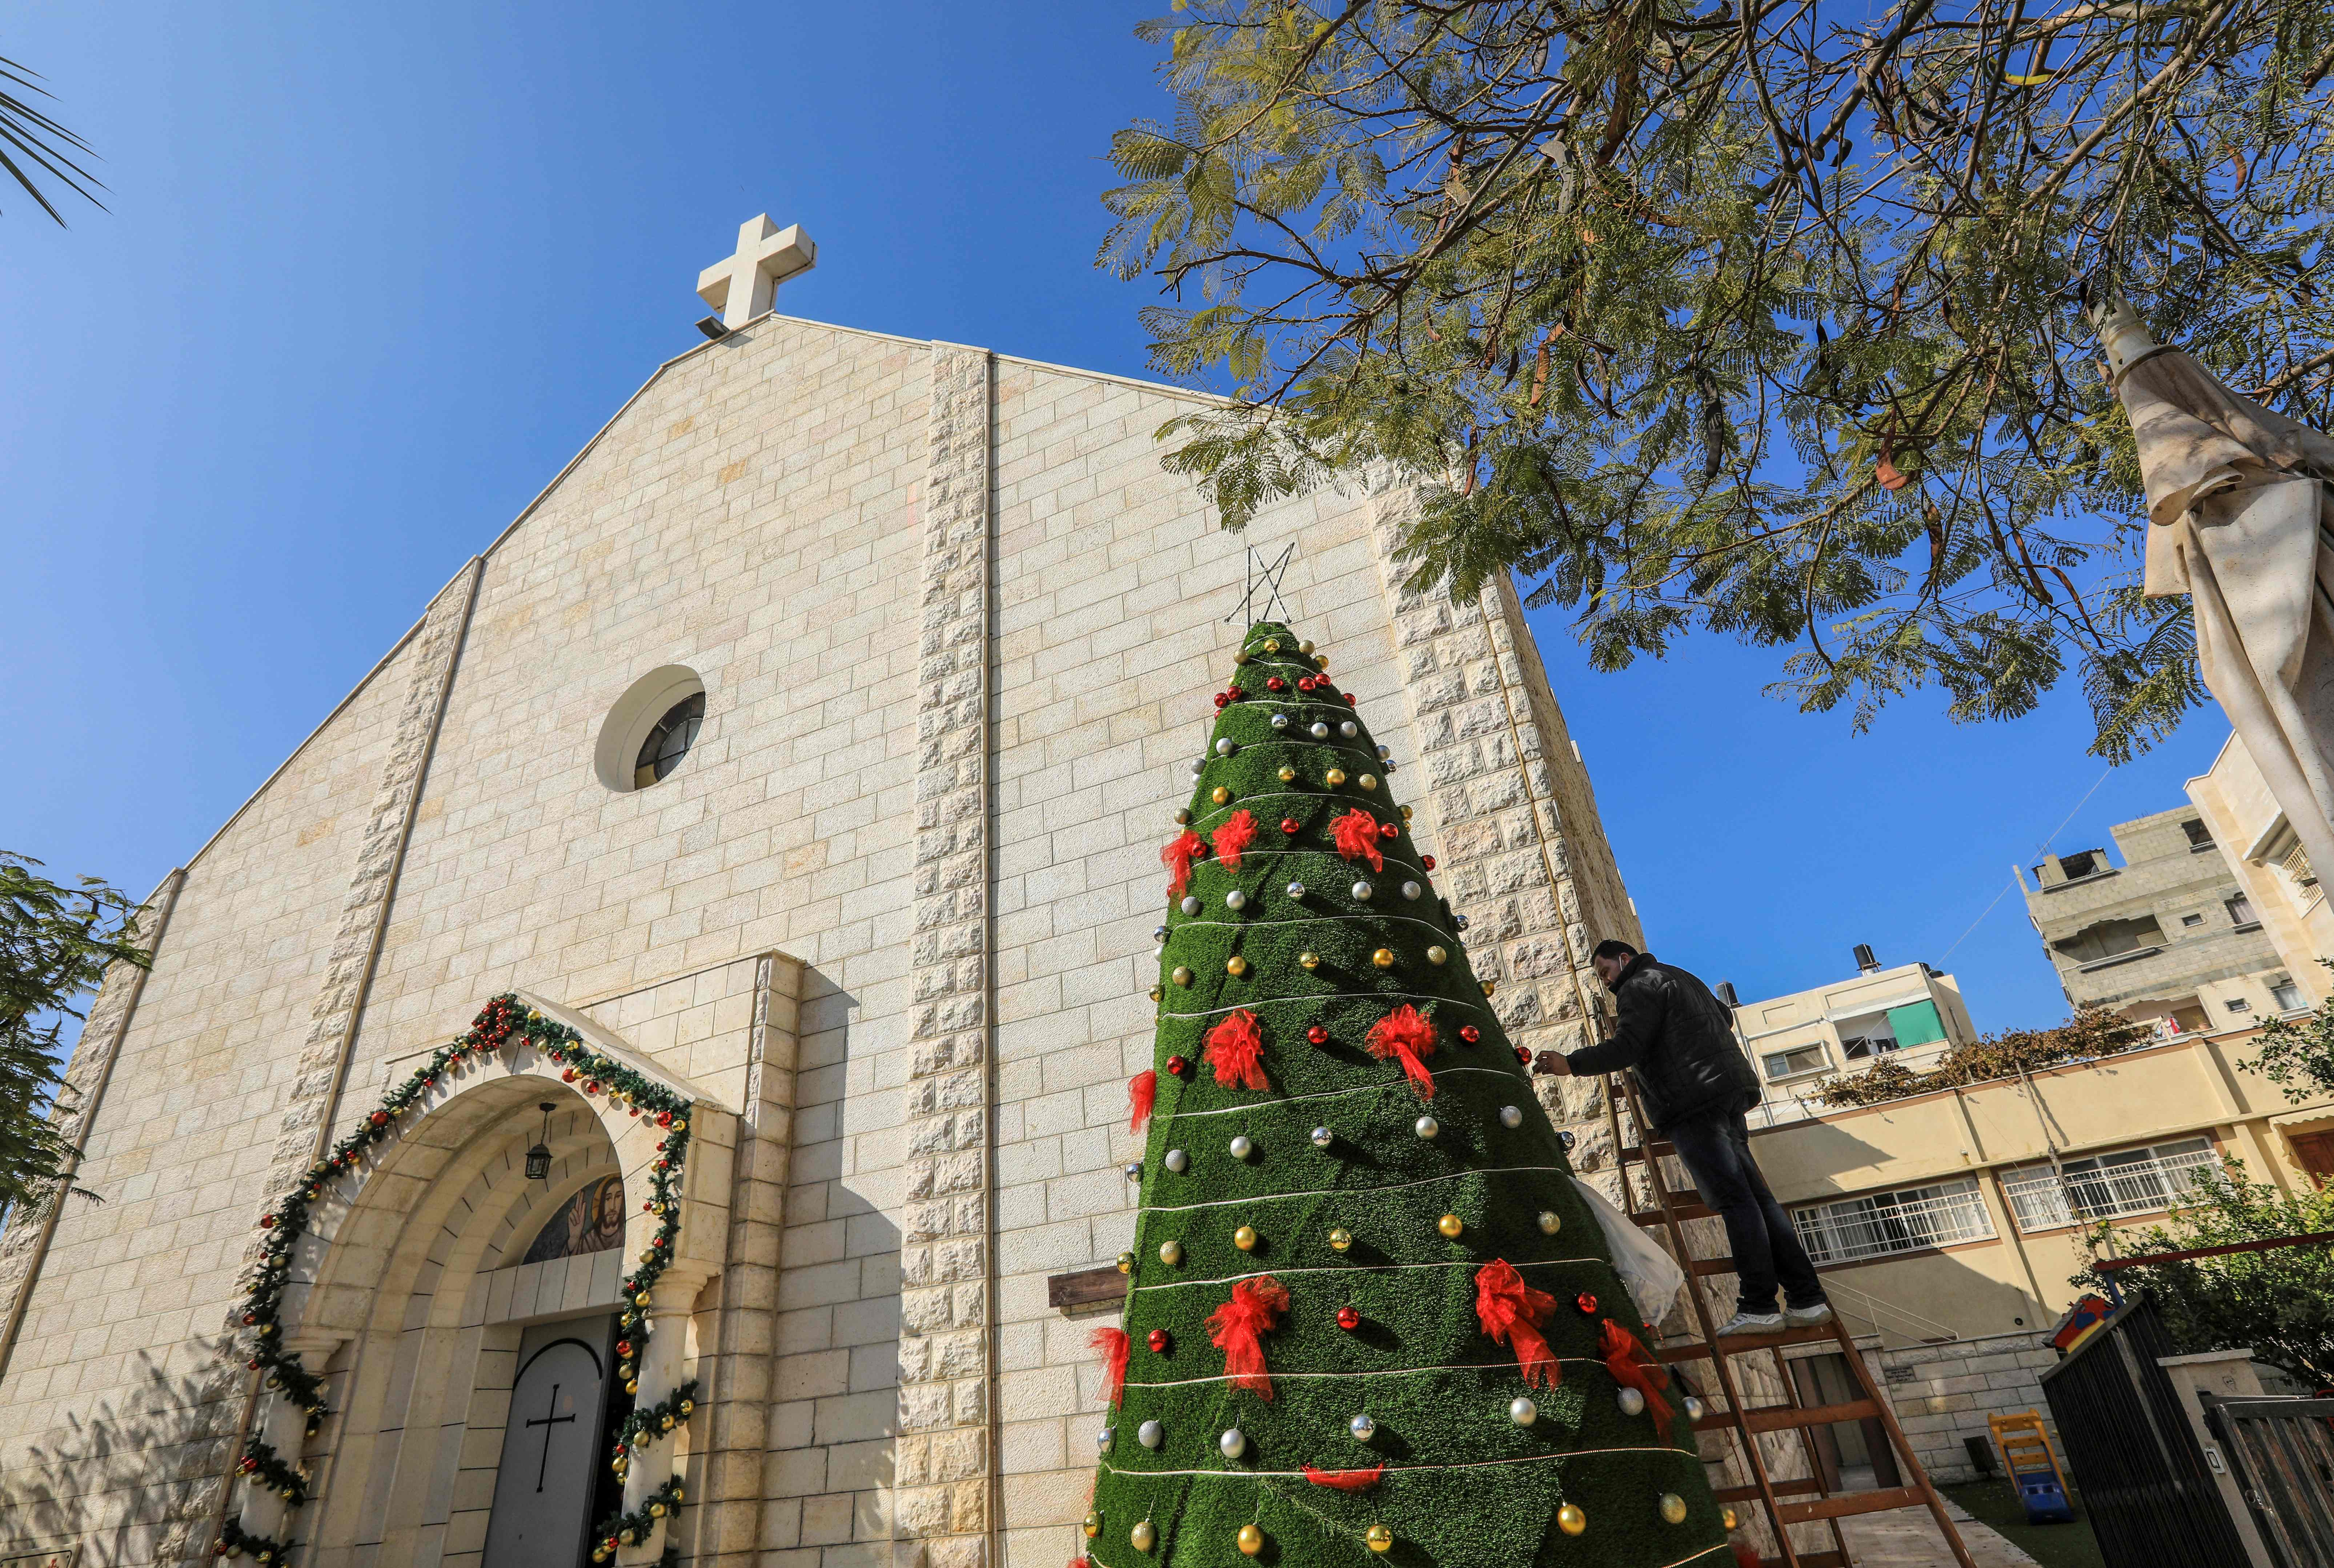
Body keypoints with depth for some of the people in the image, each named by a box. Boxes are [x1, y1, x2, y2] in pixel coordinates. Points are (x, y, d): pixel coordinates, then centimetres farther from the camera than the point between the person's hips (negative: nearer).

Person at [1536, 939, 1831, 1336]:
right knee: (1757, 1196, 6)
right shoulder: (1680, 978, 28)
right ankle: (1808, 1300, 3)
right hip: (1728, 1094, 9)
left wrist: (1572, 1064, -15)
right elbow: (1725, 1016, 40)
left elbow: (1628, 1045, -14)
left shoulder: (1640, 985, -2)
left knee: (1733, 1200, -13)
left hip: (1693, 1102, -9)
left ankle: (1759, 1307, -14)